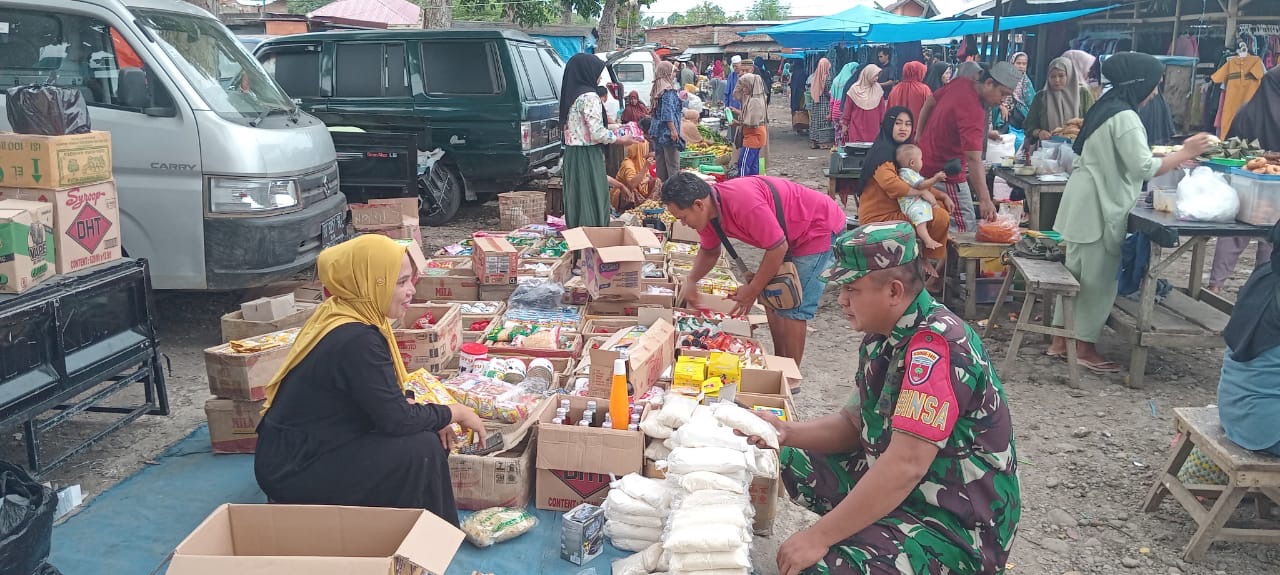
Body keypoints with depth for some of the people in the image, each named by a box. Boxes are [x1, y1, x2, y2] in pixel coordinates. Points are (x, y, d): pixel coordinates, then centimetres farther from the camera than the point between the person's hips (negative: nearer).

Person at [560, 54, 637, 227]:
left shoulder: (571, 95, 12)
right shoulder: (589, 97, -14)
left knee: (576, 201, 12)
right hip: (588, 157, -9)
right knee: (593, 202, -4)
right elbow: (597, 134, -18)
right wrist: (621, 140, -3)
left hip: (571, 155, 9)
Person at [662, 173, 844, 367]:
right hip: (792, 234, 9)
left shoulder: (743, 202, -36)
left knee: (792, 307, -10)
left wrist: (752, 291, -19)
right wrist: (691, 281, -4)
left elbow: (778, 248, -29)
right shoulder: (707, 209, -7)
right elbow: (710, 251, 12)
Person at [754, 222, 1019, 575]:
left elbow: (906, 466, -31)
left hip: (958, 523, -9)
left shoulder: (936, 345, -26)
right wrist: (788, 433, -5)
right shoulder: (882, 336, 4)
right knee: (793, 462, 13)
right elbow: (853, 423, 13)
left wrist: (819, 537, -26)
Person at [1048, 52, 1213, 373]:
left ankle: (1060, 341, 20)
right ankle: (1085, 348, 8)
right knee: (1099, 279, 0)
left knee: (1075, 272, 13)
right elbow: (1143, 168, -19)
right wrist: (1184, 154, -9)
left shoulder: (1106, 108, 13)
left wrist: (1168, 161, 16)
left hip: (1085, 203, 10)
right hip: (1101, 207, -10)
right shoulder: (1125, 117, -16)